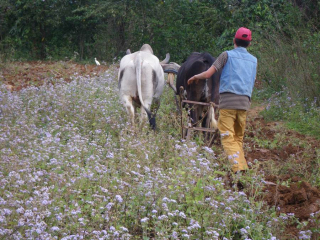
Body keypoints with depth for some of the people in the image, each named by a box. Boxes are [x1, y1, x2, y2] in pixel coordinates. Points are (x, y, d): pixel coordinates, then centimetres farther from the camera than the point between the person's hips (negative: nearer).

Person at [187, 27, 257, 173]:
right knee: (239, 138, 14)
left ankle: (238, 168, -22)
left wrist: (195, 77, 17)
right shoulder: (254, 60, 18)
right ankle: (243, 169, 6)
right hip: (245, 102, 4)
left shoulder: (227, 55, 3)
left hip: (227, 101, -4)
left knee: (228, 138, -7)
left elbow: (208, 74, -2)